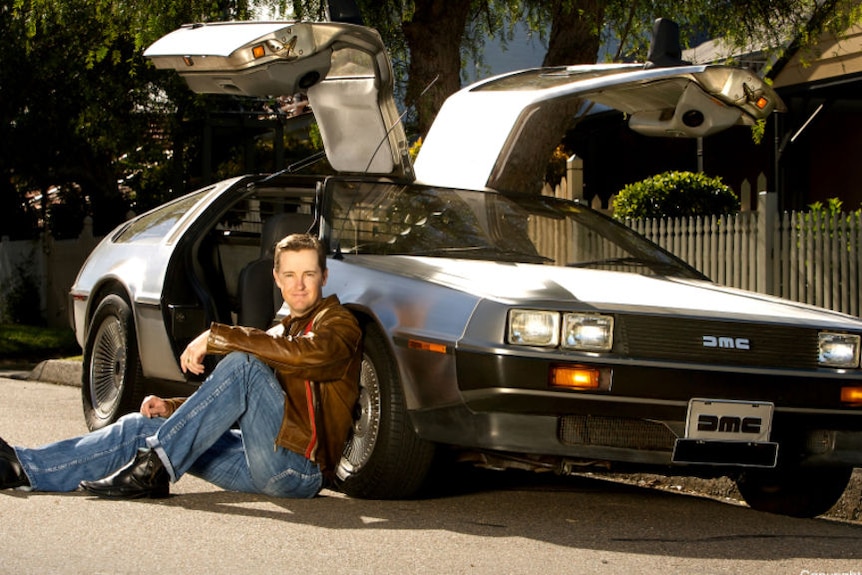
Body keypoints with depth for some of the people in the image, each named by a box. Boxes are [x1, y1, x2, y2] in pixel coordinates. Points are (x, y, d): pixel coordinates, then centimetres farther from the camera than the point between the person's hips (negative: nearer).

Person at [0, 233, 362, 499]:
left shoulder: (338, 324, 1)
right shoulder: (281, 332, 29)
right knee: (140, 427, -3)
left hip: (299, 466, -8)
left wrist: (216, 338, -20)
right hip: (261, 467, 8)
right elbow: (231, 404, 27)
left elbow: (304, 354, -24)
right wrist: (173, 407, 8)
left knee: (242, 364, -28)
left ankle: (154, 468, -30)